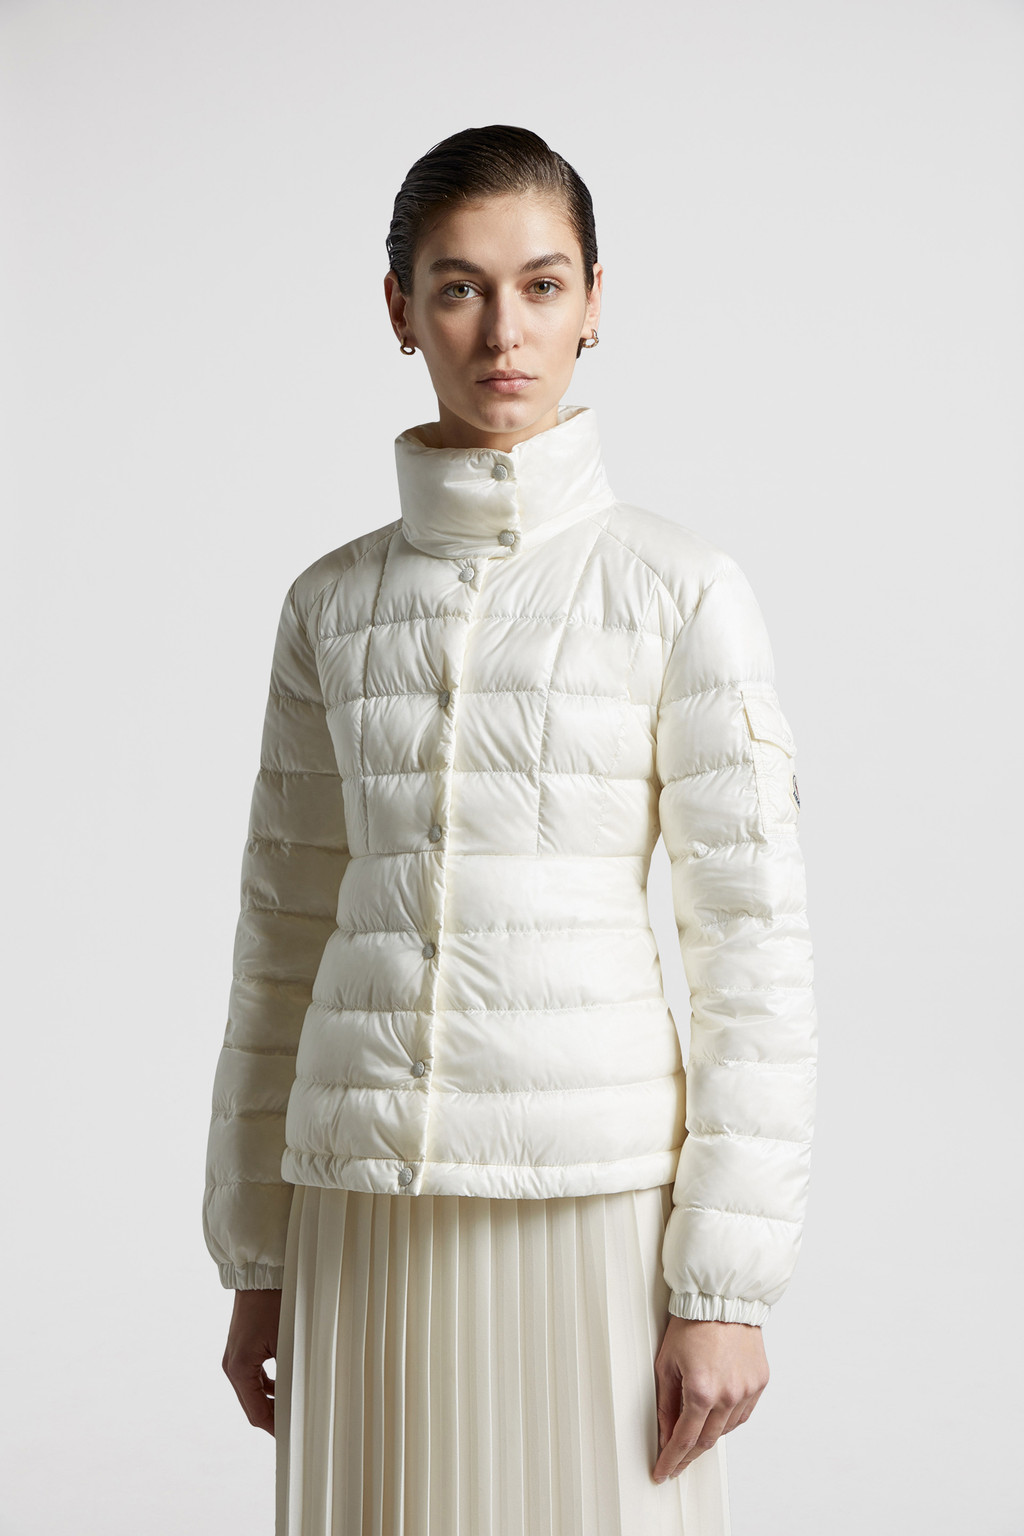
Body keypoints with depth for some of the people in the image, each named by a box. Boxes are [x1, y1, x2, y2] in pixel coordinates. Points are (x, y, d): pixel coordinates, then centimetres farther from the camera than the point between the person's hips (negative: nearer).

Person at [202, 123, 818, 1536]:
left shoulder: (680, 588, -3)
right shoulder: (333, 603, 6)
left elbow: (755, 949, -4)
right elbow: (285, 930, 10)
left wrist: (727, 1281, -7)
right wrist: (257, 1257, 10)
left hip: (590, 1204, -3)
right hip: (369, 1208, 3)